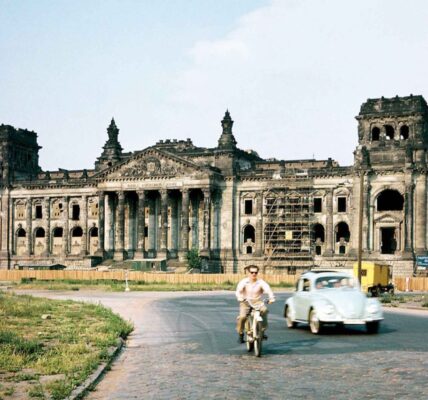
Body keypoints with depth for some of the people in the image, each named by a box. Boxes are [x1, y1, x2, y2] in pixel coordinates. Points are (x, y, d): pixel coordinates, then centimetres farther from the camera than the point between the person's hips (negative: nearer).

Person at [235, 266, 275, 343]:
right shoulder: (244, 282, -4)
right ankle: (240, 334, 0)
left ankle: (262, 330, -19)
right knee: (242, 316, -24)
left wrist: (271, 298, -37)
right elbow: (238, 291, -15)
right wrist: (240, 298, -37)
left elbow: (268, 289, -17)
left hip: (257, 302, 0)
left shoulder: (261, 282, -4)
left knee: (264, 310, -31)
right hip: (246, 302, 0)